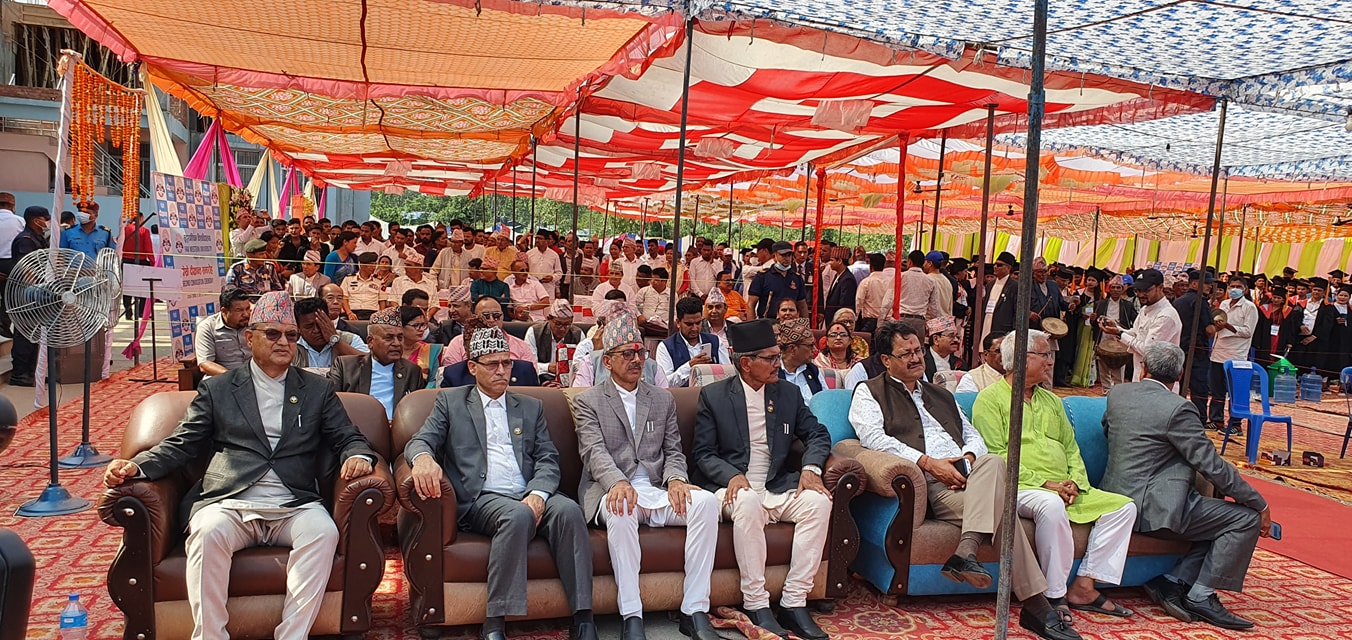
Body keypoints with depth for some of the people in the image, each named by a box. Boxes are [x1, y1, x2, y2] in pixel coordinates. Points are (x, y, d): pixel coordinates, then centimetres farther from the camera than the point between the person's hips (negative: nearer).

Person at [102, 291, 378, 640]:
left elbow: (347, 438, 15)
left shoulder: (318, 390, 19)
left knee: (324, 532, -31)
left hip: (294, 507, 1)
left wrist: (359, 456, -10)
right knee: (207, 532, -33)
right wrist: (136, 466, -7)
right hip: (230, 504, 0)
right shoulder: (216, 389, 17)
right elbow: (180, 445, 12)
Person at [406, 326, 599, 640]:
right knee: (517, 515, -36)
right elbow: (420, 441, 5)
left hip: (530, 497, 3)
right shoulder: (450, 401, 16)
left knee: (568, 510, -29)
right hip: (480, 499, -3)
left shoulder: (532, 407, 22)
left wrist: (537, 495, -11)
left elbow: (548, 459, 12)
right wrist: (423, 458, -22)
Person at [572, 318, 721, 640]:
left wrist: (676, 479, -10)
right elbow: (594, 452, -7)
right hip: (614, 491, -3)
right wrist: (618, 482, -29)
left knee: (706, 501, -25)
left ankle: (694, 612, -22)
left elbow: (673, 451, 14)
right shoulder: (588, 402, 8)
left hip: (657, 490, 4)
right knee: (620, 509, -38)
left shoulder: (663, 400, 20)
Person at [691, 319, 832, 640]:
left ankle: (794, 602, -19)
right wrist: (732, 475, -23)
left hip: (777, 488, 4)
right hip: (734, 488, -4)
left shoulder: (788, 394, 11)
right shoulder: (713, 396, 0)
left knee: (818, 500, -25)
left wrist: (810, 468, -10)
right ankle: (755, 604, -26)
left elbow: (817, 434, 12)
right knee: (748, 501, -37)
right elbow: (703, 453, -3)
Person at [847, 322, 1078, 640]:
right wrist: (928, 462, -14)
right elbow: (872, 437, -6)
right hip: (926, 483, -6)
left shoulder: (941, 395, 31)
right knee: (1002, 511, -27)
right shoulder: (869, 392, 11)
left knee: (993, 461, -29)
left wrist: (968, 457, 0)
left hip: (967, 477, 6)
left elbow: (973, 435, 26)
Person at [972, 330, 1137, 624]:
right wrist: (1044, 484, -16)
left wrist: (1075, 482, -1)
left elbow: (1071, 448, 21)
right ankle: (1055, 596, -24)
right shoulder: (991, 398, -1)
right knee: (1051, 504, -37)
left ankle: (1084, 586, -8)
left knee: (1123, 506, -5)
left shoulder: (1051, 401, 24)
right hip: (1020, 488, -8)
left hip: (1066, 490, 8)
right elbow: (996, 455, -10)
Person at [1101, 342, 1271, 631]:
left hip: (1119, 502, 8)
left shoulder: (1117, 393, 6)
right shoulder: (1177, 408, -14)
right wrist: (1261, 505, -3)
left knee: (1219, 516, 18)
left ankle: (1172, 583, 9)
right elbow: (1212, 465, -13)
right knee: (1246, 518, -1)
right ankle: (1200, 596, 3)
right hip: (1152, 508, -8)